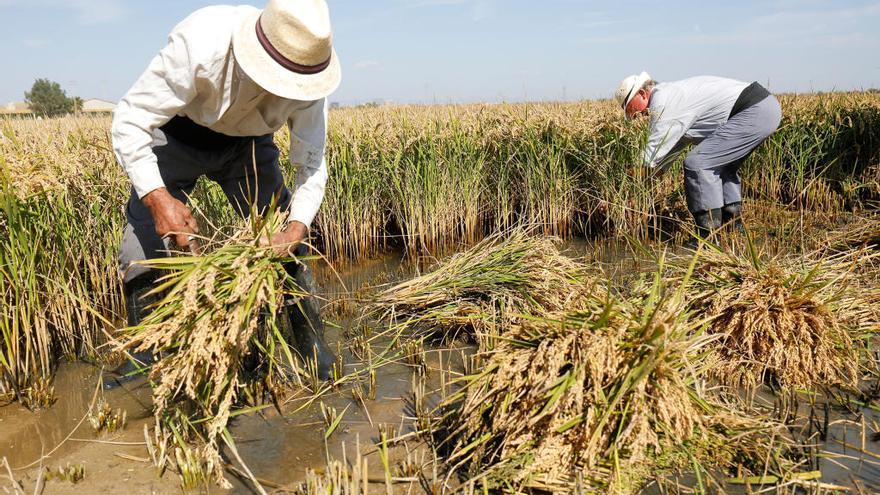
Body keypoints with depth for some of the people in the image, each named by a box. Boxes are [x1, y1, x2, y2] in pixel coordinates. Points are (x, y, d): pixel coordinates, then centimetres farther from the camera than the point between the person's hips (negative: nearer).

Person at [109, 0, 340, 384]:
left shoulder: (308, 75, -27)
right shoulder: (201, 43, -39)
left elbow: (311, 166, -19)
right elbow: (129, 122, -33)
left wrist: (295, 229, -37)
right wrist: (156, 196, -46)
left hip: (247, 141, 2)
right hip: (178, 133, -2)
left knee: (285, 244, -7)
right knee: (146, 241, -8)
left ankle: (312, 351, 8)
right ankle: (143, 359, 11)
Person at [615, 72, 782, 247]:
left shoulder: (662, 100, -10)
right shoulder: (673, 94, 23)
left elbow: (655, 149, -11)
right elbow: (675, 144, 30)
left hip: (754, 112, -11)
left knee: (698, 163, -13)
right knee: (720, 165, 24)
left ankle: (709, 237, -9)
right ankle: (734, 230, 24)